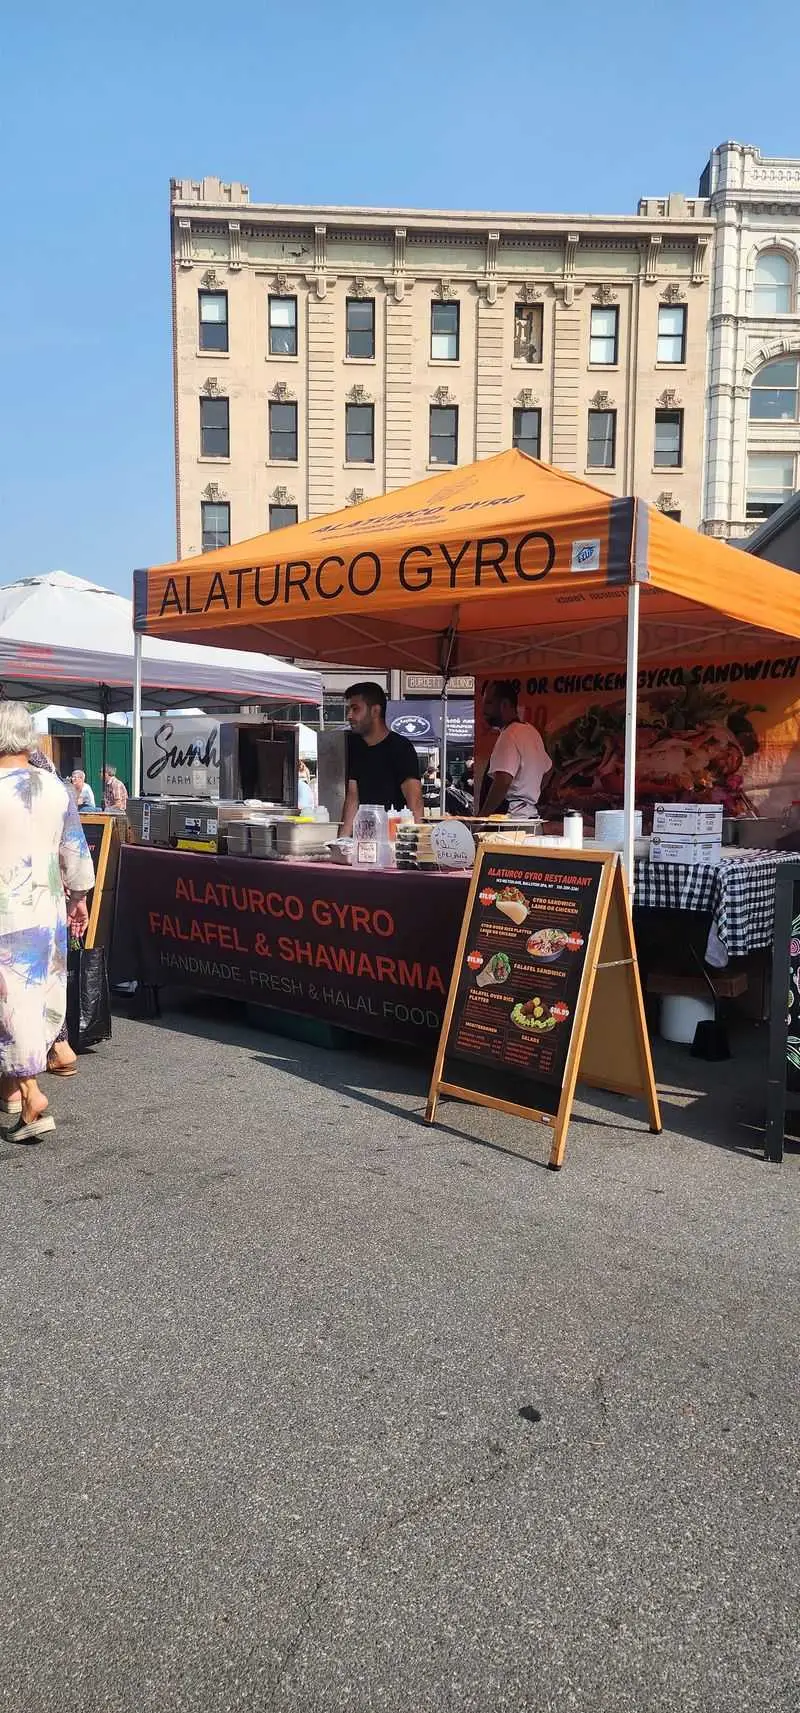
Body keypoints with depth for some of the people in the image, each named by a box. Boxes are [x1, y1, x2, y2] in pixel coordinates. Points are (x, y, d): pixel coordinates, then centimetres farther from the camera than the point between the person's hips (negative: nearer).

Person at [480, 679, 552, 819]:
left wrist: (482, 816, -22)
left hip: (513, 815, -9)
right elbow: (547, 769, 28)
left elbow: (503, 781, -27)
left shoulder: (509, 737, -15)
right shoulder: (532, 731, 15)